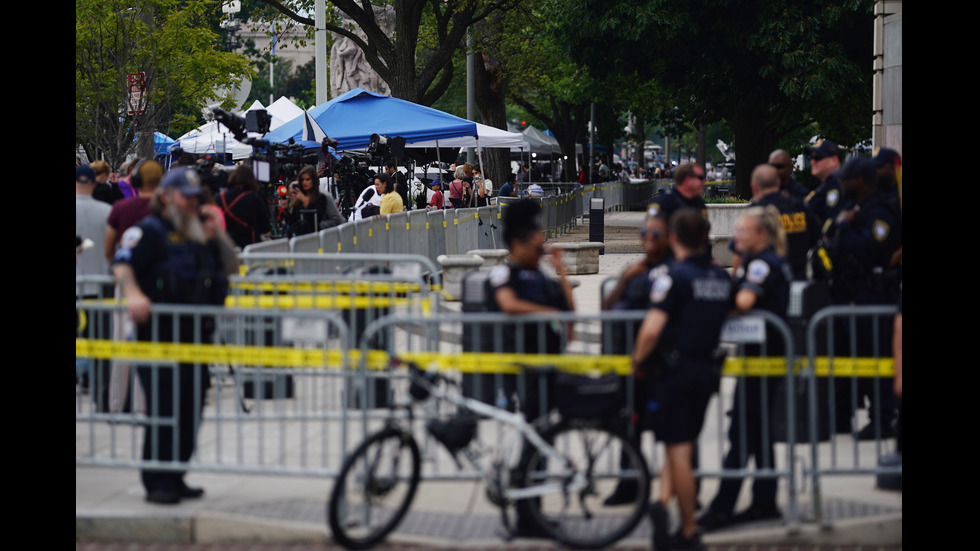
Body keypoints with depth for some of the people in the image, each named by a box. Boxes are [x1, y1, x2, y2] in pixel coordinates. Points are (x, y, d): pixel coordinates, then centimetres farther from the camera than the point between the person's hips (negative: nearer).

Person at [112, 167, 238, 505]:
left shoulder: (200, 234, 19)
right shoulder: (150, 231, -4)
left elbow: (231, 267, 20)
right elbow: (122, 264, -17)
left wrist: (217, 234, 5)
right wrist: (132, 293, -36)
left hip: (196, 334, 7)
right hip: (160, 335, -7)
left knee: (191, 411, 8)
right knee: (164, 409, -11)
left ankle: (175, 478, 17)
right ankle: (157, 483, -5)